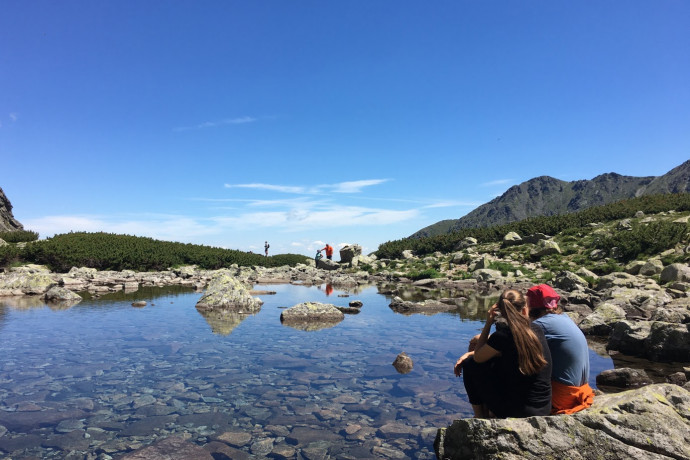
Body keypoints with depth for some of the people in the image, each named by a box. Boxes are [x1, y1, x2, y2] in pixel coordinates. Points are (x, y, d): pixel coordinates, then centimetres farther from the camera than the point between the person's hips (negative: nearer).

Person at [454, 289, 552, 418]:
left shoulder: (503, 335, -21)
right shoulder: (537, 331, 2)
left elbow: (478, 357, -4)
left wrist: (488, 324, -6)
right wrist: (469, 354, 8)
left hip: (516, 411, -7)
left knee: (469, 364, 6)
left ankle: (480, 419, 19)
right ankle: (491, 413, 30)